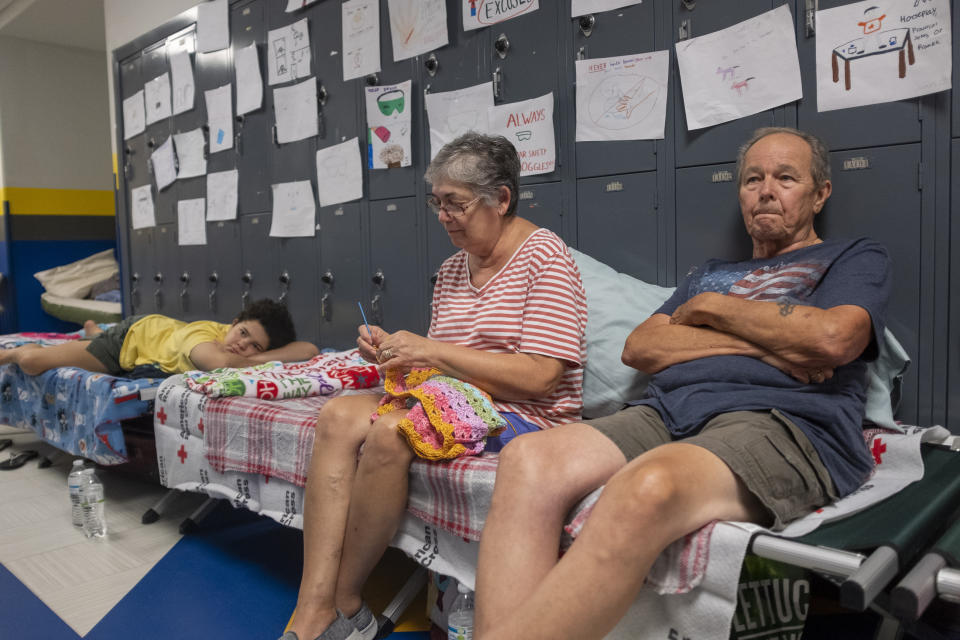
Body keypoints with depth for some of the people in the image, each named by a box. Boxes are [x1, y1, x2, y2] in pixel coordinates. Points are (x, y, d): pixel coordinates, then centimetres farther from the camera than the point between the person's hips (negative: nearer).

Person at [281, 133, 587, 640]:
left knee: (390, 432, -30)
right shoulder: (452, 269, 15)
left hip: (524, 415, -7)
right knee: (337, 416, -16)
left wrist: (430, 351, -17)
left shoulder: (544, 256, -8)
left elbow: (539, 375, -18)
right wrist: (394, 351, -4)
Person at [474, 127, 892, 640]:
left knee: (646, 488, -40)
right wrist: (758, 344, 1)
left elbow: (833, 337, -4)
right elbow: (638, 348, 15)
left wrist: (711, 308, 8)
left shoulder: (856, 257, 21)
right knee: (527, 461, -26)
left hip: (779, 423, -5)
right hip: (667, 411, 5)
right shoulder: (710, 273, 33)